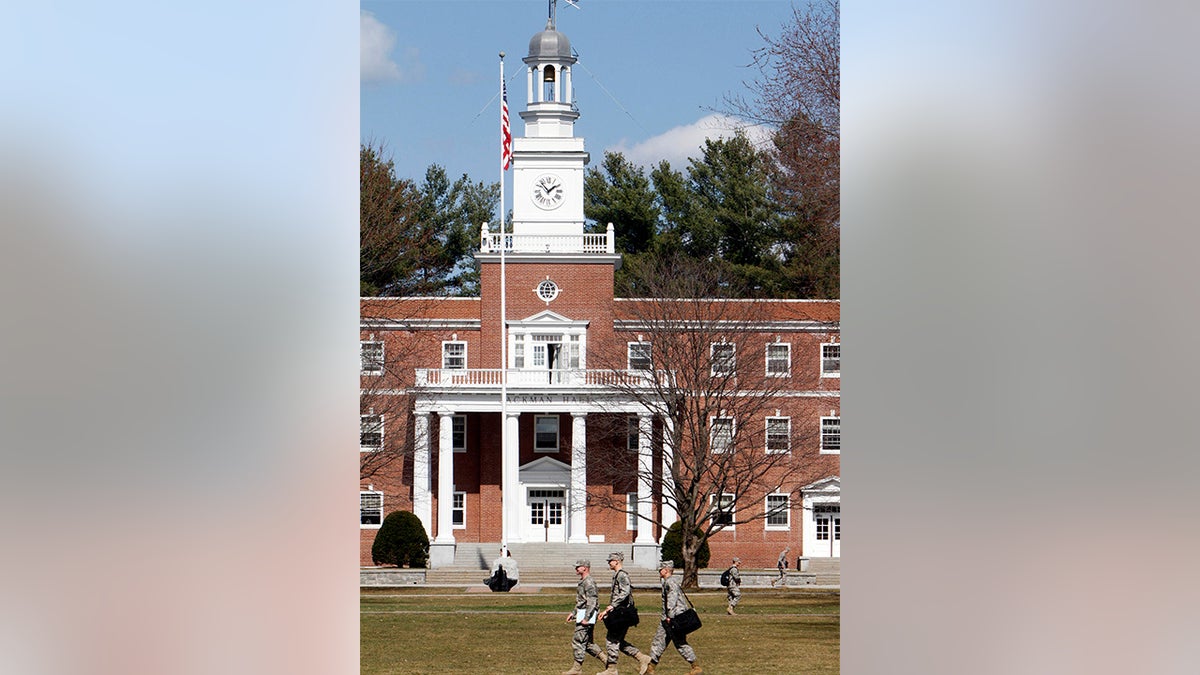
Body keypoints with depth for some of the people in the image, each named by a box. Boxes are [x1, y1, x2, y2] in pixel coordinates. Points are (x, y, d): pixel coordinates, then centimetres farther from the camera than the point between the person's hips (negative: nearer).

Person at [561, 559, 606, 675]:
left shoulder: (589, 582, -16)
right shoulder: (583, 582, 16)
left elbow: (592, 602, -22)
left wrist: (586, 618, -25)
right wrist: (573, 613, 23)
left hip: (587, 614, -11)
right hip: (582, 614, 11)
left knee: (578, 640, -6)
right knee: (588, 642, 13)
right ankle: (605, 659, 15)